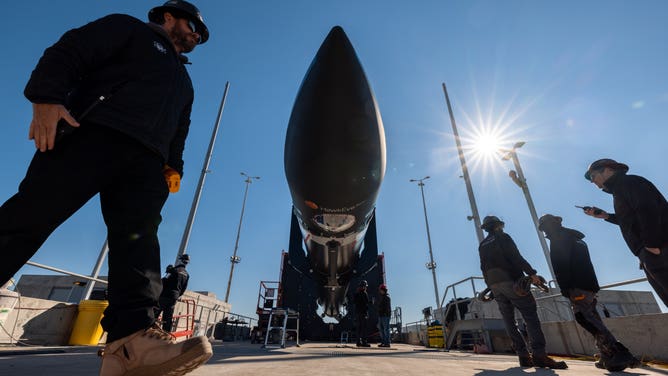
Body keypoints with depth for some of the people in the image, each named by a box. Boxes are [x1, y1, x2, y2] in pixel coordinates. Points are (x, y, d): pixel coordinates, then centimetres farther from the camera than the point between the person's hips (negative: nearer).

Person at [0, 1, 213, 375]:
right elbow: (68, 52, 7)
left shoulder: (183, 81, 37)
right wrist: (46, 98, -10)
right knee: (31, 215, -12)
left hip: (147, 158, 4)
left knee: (138, 236, -16)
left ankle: (132, 337, -27)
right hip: (94, 133, -3)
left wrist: (174, 165, 10)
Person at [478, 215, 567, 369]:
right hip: (510, 281, -6)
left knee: (509, 321, 5)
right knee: (530, 316, -7)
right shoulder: (503, 237, 1)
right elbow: (516, 258, -11)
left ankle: (523, 355, 2)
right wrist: (532, 273, -11)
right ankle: (539, 354, -17)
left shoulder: (482, 245, 18)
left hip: (494, 285, 6)